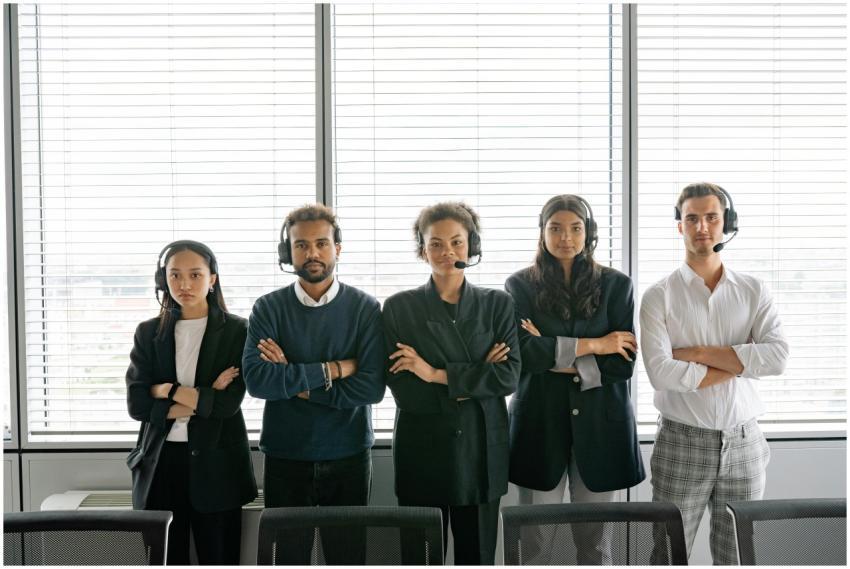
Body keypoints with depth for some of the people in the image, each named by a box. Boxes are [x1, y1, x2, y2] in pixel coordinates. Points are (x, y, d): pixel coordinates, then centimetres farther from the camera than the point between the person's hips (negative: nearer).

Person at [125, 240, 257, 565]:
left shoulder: (236, 331, -1)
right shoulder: (149, 333, 6)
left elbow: (228, 403, -11)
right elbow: (136, 405, -4)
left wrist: (166, 391, -7)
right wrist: (202, 400, -12)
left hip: (216, 464, -2)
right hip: (160, 462, 2)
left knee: (219, 558, 4)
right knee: (164, 560, 8)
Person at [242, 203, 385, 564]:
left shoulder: (365, 308, -3)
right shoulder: (268, 308, -1)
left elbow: (371, 386, -14)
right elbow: (256, 379, -16)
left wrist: (295, 381, -15)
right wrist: (331, 370, -16)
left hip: (348, 457, 0)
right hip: (285, 457, 0)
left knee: (348, 557, 11)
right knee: (287, 558, 11)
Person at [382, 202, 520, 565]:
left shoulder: (497, 304, 4)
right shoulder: (399, 307, 0)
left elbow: (509, 376, -8)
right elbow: (403, 391, -8)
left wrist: (438, 374, -14)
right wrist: (475, 379, -12)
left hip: (481, 451, 1)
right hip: (422, 453, -1)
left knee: (477, 555, 9)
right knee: (420, 558, 6)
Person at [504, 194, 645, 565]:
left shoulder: (615, 284, 5)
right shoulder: (520, 286, 3)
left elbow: (624, 362, -3)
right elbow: (523, 352, -12)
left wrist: (556, 359, -10)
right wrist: (594, 345, -11)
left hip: (599, 423, 1)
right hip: (540, 423, 0)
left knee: (596, 540, 6)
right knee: (535, 540, 2)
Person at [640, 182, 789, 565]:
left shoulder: (753, 291, 4)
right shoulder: (660, 296, -4)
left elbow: (777, 356, -11)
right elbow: (660, 372, -17)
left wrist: (699, 353, -15)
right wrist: (739, 364, -11)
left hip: (743, 443, 3)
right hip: (681, 443, -2)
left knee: (738, 556, 13)